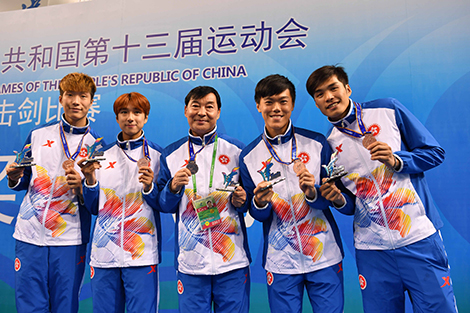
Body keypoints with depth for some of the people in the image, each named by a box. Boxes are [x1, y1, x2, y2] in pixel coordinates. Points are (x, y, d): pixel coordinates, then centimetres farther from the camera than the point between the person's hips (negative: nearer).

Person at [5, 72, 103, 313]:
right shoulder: (37, 135, 7)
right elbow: (23, 183, 15)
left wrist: (81, 187, -18)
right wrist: (15, 178, -6)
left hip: (70, 240, -1)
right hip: (30, 236, 2)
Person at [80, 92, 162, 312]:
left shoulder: (158, 155, 0)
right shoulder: (103, 155, 10)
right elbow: (93, 207, 11)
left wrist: (149, 187, -19)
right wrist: (90, 179, -5)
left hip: (142, 254, -3)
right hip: (104, 252, 4)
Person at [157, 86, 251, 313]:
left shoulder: (235, 150, 3)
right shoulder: (171, 154, 6)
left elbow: (251, 198, 9)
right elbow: (164, 206, 8)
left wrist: (241, 201, -13)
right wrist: (173, 187, -12)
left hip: (232, 260, 0)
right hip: (190, 260, 1)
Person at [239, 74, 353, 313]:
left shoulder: (316, 143, -3)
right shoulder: (249, 156, 0)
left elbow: (334, 198, -1)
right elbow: (256, 214, 3)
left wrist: (313, 193, -22)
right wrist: (260, 202, -19)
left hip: (325, 256, 0)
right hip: (280, 262, 0)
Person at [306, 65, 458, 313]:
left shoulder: (388, 110, 1)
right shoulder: (327, 145, 6)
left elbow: (435, 152, 3)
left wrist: (396, 160, -14)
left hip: (419, 238, -1)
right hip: (371, 249, 2)